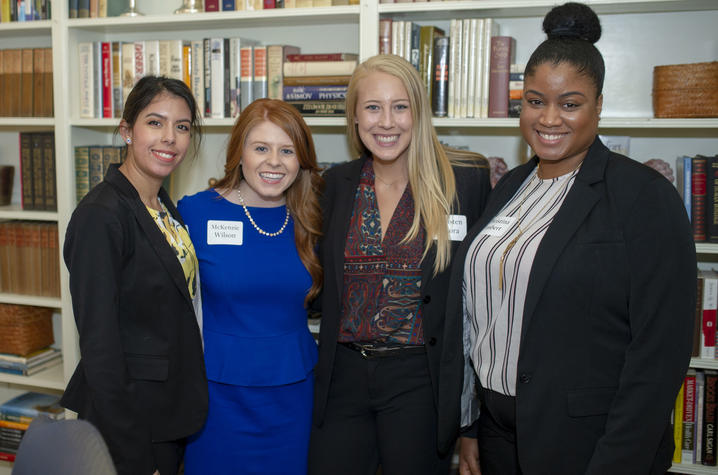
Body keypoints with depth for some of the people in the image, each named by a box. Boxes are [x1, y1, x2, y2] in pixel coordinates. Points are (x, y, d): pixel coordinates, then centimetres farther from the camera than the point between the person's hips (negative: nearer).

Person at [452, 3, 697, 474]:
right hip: (497, 430, 6)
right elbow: (478, 315, 9)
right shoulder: (510, 187, 5)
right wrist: (469, 425, 8)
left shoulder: (647, 196, -13)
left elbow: (660, 351, -16)